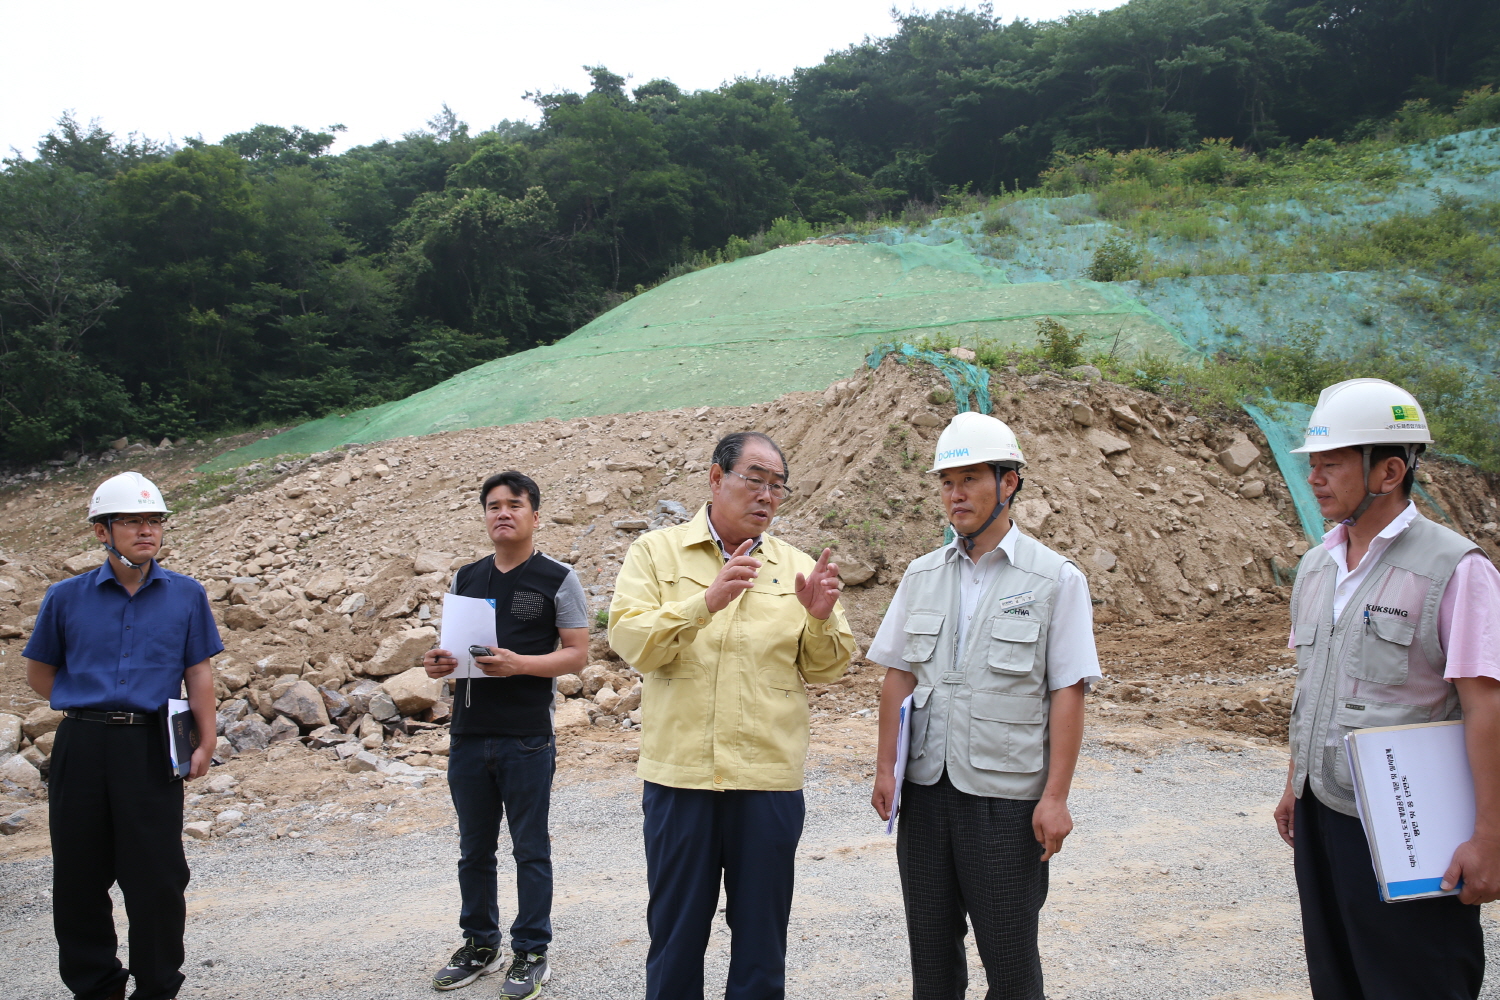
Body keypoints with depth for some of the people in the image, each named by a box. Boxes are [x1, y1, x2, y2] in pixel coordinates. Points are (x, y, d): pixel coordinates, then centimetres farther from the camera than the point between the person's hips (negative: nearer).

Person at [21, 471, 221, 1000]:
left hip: (152, 749, -1)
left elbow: (198, 671, 5)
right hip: (82, 748, 2)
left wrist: (206, 741, -1)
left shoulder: (186, 595, 4)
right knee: (80, 876, 10)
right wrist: (85, 709, 6)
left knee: (157, 876, 2)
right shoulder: (66, 597, 5)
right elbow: (39, 670, 15)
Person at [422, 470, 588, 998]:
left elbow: (577, 655, -6)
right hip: (468, 736, 5)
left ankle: (531, 954, 18)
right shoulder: (466, 578, 12)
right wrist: (439, 662, -6)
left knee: (530, 850, 6)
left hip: (527, 741, -5)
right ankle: (479, 944, 30)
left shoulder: (558, 579, -3)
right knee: (474, 849, 15)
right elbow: (452, 643, 18)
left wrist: (518, 663, -21)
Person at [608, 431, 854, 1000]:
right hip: (679, 774, -1)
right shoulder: (656, 552, 2)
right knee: (676, 930, 11)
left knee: (762, 935, 11)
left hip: (770, 779, 2)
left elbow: (826, 669, 6)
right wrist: (706, 602, -25)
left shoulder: (798, 568, 7)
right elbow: (631, 641, -11)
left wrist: (820, 619, -14)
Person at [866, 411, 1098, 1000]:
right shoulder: (923, 575, 8)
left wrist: (1056, 796, -12)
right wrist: (885, 767, 5)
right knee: (930, 946, 14)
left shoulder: (1055, 579, -5)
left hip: (1007, 795, -4)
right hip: (925, 787, 4)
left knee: (1009, 953, 6)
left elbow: (1068, 693, -8)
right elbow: (898, 676, 11)